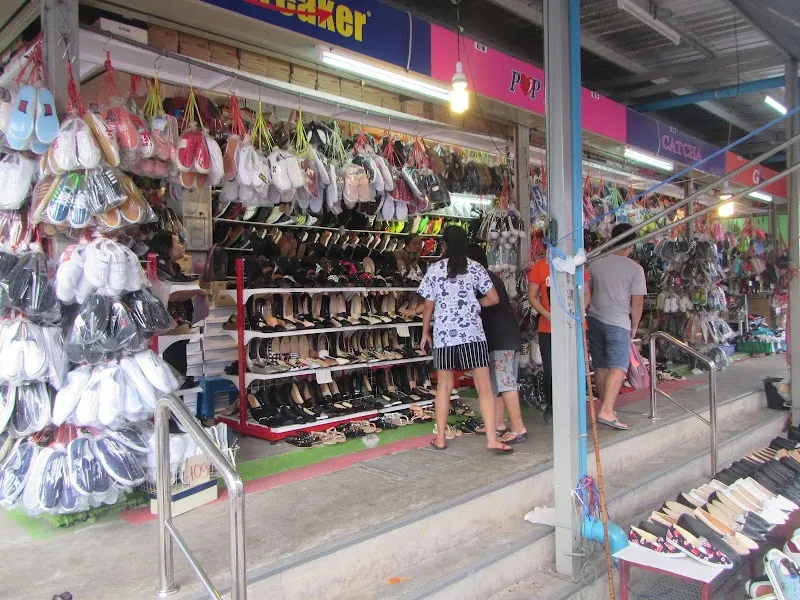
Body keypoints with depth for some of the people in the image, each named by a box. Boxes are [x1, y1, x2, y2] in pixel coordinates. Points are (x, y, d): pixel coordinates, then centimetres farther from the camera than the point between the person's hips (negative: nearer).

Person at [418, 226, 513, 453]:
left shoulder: (434, 270, 3)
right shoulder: (475, 268, 2)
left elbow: (428, 306, 4)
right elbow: (494, 299, 1)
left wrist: (425, 333, 14)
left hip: (443, 334, 2)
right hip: (472, 332, -2)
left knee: (444, 386, 12)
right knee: (484, 386, 1)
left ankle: (440, 438, 17)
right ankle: (492, 439, -2)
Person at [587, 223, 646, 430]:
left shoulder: (595, 263, 5)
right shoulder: (635, 269, -5)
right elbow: (637, 302, -6)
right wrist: (634, 327, 7)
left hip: (595, 319, 5)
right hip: (618, 322, -5)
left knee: (601, 366, 13)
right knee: (618, 367, -6)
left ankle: (606, 407, 24)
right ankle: (606, 411, -18)